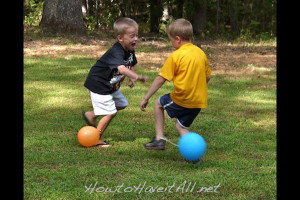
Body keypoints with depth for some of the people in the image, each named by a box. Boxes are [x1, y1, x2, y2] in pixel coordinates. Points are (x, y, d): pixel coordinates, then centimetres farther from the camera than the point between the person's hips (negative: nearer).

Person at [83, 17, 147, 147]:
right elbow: (121, 68, -51)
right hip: (98, 84, -10)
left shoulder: (130, 51, -2)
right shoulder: (116, 52, -33)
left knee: (121, 104, 21)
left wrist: (131, 78, -2)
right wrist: (137, 77, -62)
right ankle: (97, 139, 5)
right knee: (111, 112, -10)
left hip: (111, 86, 10)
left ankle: (91, 115, 30)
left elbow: (132, 64, 17)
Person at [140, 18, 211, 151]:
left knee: (159, 103, 21)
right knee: (181, 125, 22)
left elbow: (160, 80, -10)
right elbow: (207, 77, 15)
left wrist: (146, 99, -3)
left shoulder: (175, 56, -12)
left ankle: (159, 139, 17)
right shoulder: (200, 53, 7)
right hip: (200, 101, 6)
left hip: (182, 99, -6)